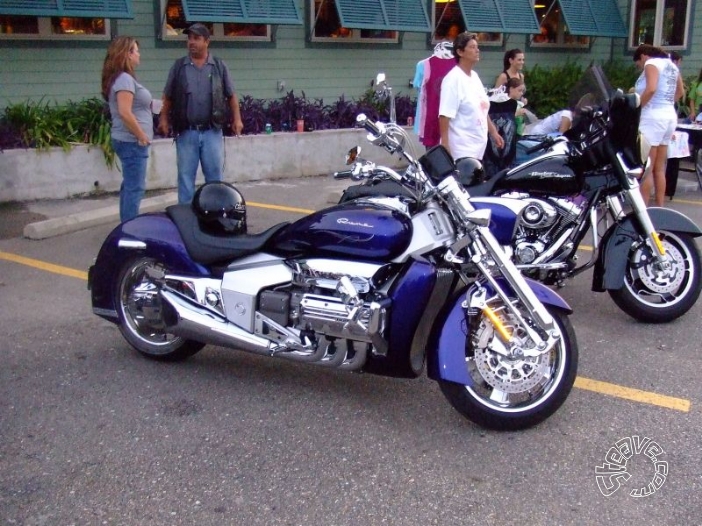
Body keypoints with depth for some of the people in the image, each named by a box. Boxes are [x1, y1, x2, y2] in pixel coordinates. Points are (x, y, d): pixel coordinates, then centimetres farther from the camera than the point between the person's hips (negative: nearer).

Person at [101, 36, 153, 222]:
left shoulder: (122, 77, 15)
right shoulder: (124, 79, -15)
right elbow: (125, 112, -24)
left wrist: (140, 136, 15)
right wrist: (142, 136, -16)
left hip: (130, 141, 10)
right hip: (132, 141, -10)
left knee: (129, 187, 15)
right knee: (134, 188, -7)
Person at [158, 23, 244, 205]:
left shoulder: (219, 66, 6)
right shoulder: (178, 66, 7)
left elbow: (231, 96, 9)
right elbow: (168, 97, 8)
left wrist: (237, 119, 1)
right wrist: (163, 118, -2)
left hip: (212, 131, 0)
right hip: (186, 132, 0)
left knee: (214, 175, 5)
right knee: (186, 176, 4)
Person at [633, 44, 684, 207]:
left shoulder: (651, 64, -6)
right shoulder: (671, 65, 20)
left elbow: (651, 89, -21)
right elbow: (680, 92, 30)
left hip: (653, 116, -9)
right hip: (669, 115, 9)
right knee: (659, 168, 12)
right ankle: (660, 208, 14)